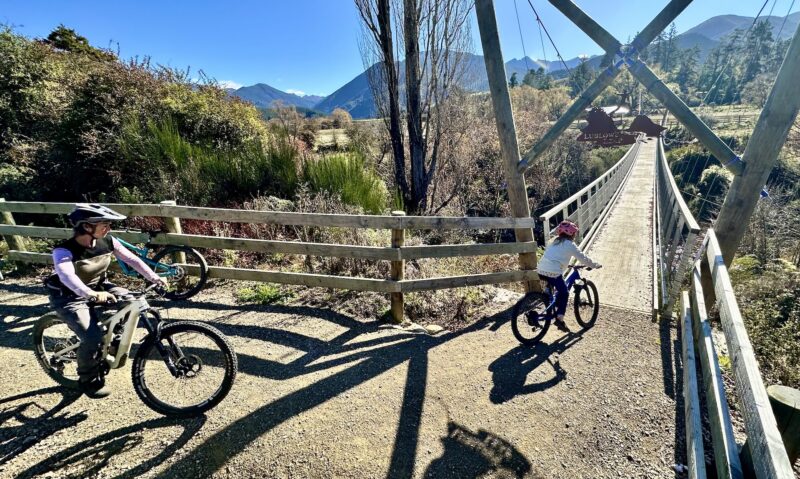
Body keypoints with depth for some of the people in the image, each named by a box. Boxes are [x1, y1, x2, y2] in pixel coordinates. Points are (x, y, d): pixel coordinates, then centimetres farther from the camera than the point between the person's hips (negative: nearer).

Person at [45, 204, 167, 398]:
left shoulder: (107, 242, -10)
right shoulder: (64, 251, -27)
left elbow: (132, 259, -9)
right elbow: (67, 276, -44)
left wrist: (154, 277, -20)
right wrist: (92, 294, -62)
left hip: (98, 287, 6)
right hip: (70, 297, -6)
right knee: (93, 337, -24)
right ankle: (88, 380, 4)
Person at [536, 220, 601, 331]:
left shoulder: (555, 242, 22)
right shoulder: (570, 244, 2)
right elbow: (583, 258, 6)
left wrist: (566, 264, 46)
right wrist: (595, 265, 20)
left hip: (541, 270, 8)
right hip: (553, 272, -8)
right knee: (564, 293, 6)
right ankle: (559, 319, 2)